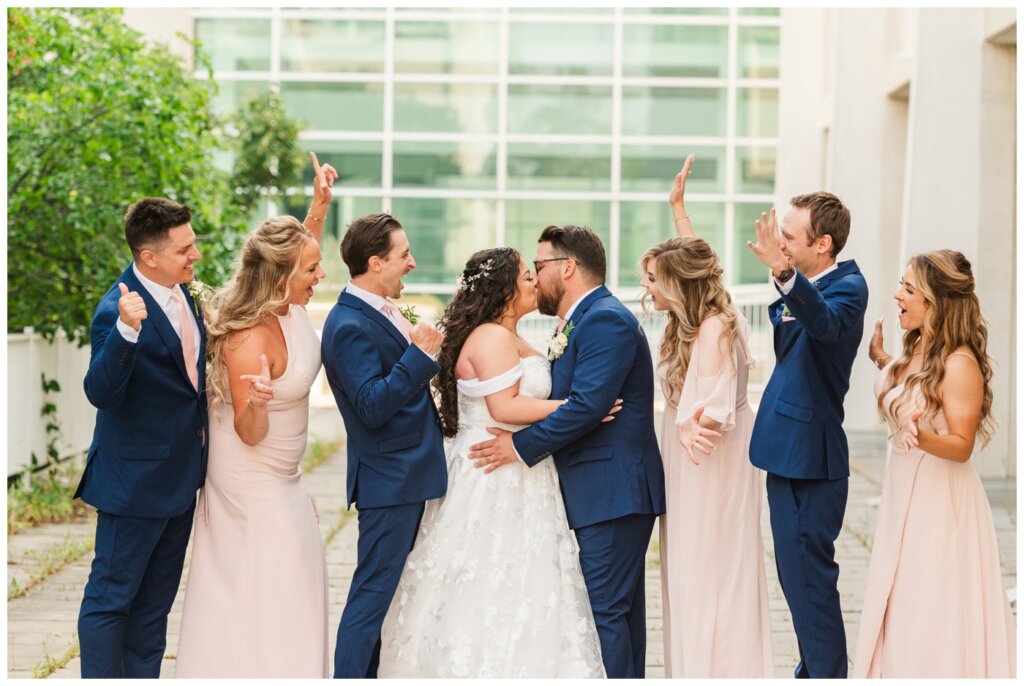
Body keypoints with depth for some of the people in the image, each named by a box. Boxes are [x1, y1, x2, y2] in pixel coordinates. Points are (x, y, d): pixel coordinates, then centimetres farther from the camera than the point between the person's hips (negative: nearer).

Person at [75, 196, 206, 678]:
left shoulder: (183, 292, 3)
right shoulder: (117, 310, -23)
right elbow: (100, 392, -32)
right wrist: (126, 330, -45)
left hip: (179, 474, 9)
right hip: (136, 477, -9)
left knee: (156, 600, 17)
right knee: (111, 596, 3)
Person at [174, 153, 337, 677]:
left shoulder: (289, 308, -6)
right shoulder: (249, 339, -30)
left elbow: (299, 249, 18)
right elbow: (250, 433, -24)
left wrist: (319, 205, 7)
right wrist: (256, 402, -46)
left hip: (282, 483, 10)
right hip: (255, 486, -9)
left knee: (293, 590, 19)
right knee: (258, 599, -1)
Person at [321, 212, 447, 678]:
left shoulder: (378, 313, 10)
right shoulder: (351, 326, -20)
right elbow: (372, 405, -27)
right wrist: (420, 354, -25)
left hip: (406, 477, 10)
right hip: (390, 481, -10)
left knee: (380, 595, 17)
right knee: (372, 596, -5)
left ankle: (366, 677, 26)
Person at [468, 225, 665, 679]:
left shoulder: (605, 320, -15)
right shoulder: (583, 321, 18)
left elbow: (586, 405, -23)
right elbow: (565, 398, 18)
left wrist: (522, 446, -18)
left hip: (612, 492, -11)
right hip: (611, 492, 11)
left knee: (604, 612, -9)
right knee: (619, 610, 15)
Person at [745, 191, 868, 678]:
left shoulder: (847, 286, -16)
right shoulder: (805, 286, 10)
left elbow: (826, 323, -39)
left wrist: (785, 274, -55)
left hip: (811, 457, -10)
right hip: (790, 453, 10)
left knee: (809, 577, -6)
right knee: (799, 575, 18)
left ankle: (827, 676, 2)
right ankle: (815, 672, 30)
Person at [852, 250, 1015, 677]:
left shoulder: (960, 365, -20)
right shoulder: (916, 350, 5)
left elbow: (962, 446, -19)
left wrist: (922, 437, -37)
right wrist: (881, 359, 22)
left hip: (940, 499, -9)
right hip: (904, 492, 9)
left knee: (935, 615, 1)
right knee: (902, 606, 17)